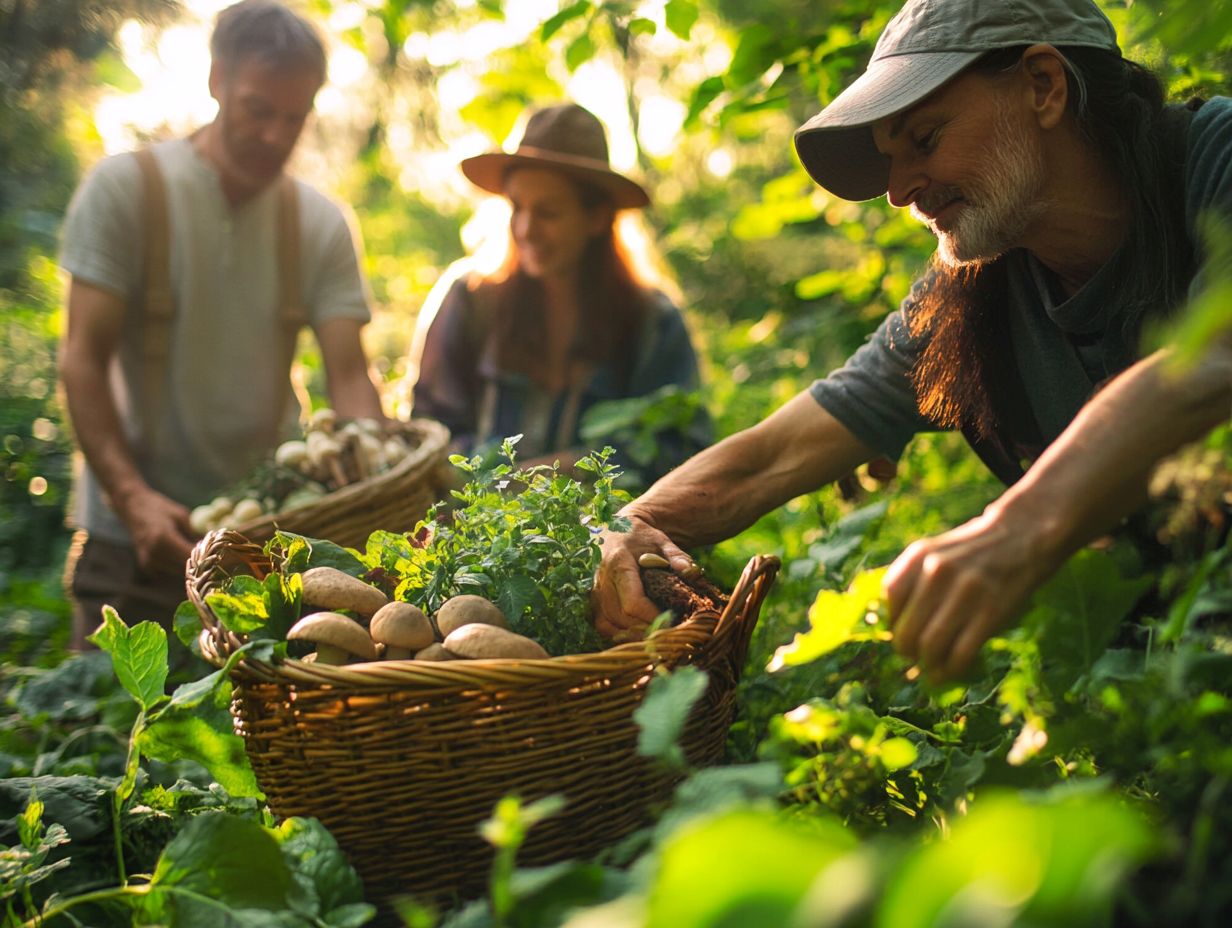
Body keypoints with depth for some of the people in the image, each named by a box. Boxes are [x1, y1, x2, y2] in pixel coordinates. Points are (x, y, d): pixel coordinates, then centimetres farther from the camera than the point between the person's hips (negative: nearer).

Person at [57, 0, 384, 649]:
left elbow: (349, 377, -3)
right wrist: (132, 497, -22)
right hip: (134, 539, -2)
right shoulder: (126, 187, -3)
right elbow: (83, 359, -8)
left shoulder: (321, 225, 4)